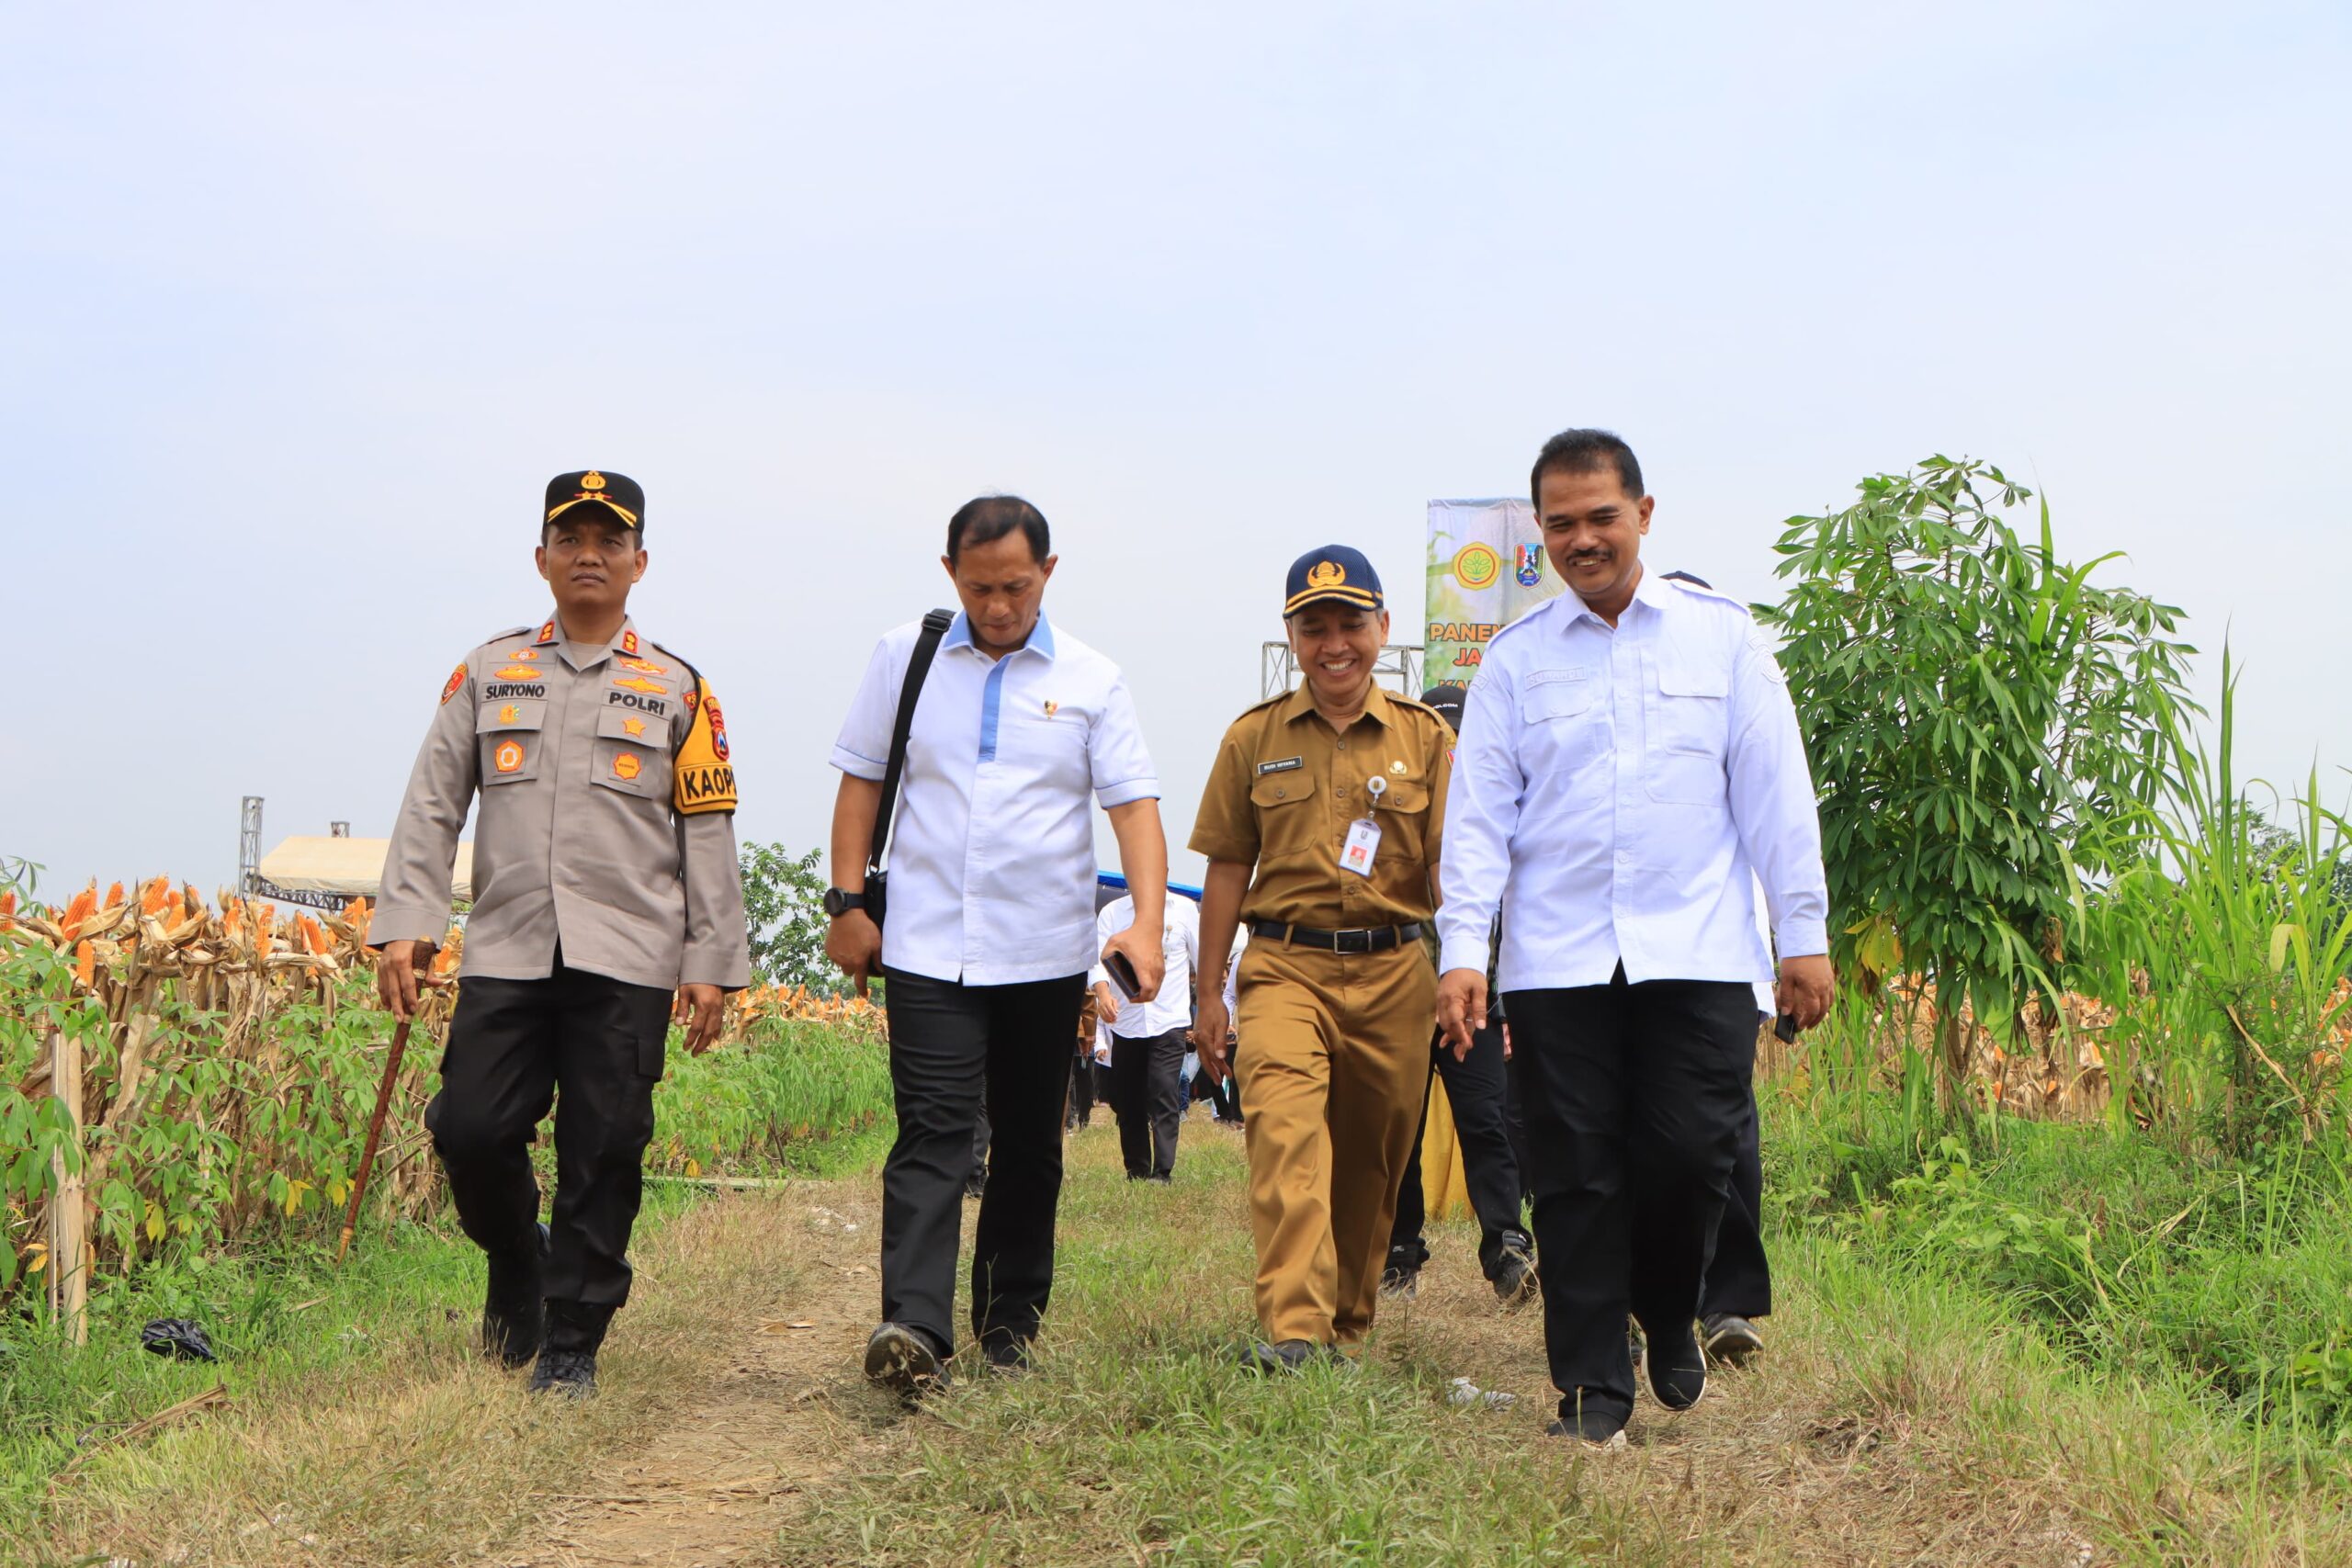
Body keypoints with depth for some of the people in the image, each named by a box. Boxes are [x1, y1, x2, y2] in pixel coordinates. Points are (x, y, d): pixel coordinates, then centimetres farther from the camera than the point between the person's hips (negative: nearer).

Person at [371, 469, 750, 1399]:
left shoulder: (678, 691, 9)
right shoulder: (487, 674, 11)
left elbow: (708, 836, 7)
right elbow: (430, 807, 9)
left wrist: (711, 963, 1)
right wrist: (405, 924, -1)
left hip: (627, 963, -1)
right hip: (505, 954, 1)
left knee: (603, 1154, -2)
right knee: (470, 1129, -6)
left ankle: (571, 1347, 11)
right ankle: (516, 1262, 24)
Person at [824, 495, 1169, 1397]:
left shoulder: (1092, 680, 3)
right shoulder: (904, 658, 5)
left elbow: (1134, 805, -2)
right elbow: (860, 779, 10)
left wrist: (1146, 923, -16)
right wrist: (847, 902, 3)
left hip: (1045, 952, 1)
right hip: (927, 947, -1)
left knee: (1029, 1146, 10)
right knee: (932, 1135, -13)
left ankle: (1010, 1321, 22)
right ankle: (914, 1330, -21)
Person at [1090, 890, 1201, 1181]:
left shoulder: (1184, 909, 4)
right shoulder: (1112, 912, 5)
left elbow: (1203, 961, 10)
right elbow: (1098, 958, -6)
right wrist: (1103, 992, -26)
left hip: (1169, 1021, -2)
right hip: (1125, 1022, 2)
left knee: (1164, 1097, -13)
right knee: (1127, 1102, 7)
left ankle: (1162, 1172, -13)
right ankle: (1136, 1171, 19)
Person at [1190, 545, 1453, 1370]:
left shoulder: (1425, 737, 6)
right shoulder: (1255, 736, 7)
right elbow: (1227, 869, 11)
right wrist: (1208, 992, 9)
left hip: (1393, 972, 1)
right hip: (1285, 966, -1)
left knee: (1371, 1158, 8)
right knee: (1285, 1134, -20)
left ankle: (1346, 1326, 26)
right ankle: (1292, 1329, -28)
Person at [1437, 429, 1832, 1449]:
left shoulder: (1722, 636, 8)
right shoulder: (1513, 659, 10)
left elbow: (1774, 791, 8)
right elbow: (1478, 813, 7)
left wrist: (1804, 932, 4)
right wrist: (1461, 948, -3)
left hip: (1699, 955, -1)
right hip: (1556, 963, 1)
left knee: (1691, 1154, -6)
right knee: (1576, 1175, 0)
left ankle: (1670, 1322, 23)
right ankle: (1592, 1388, 11)